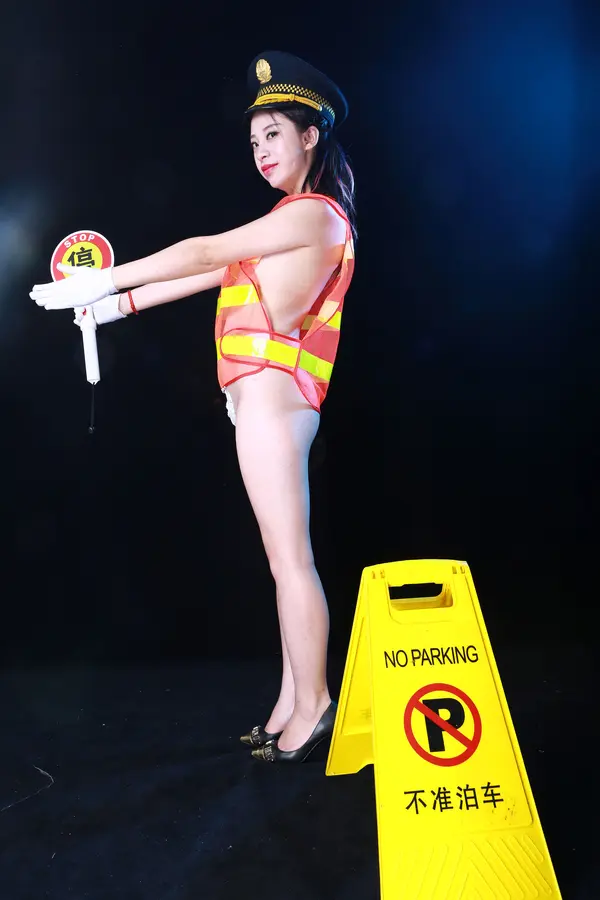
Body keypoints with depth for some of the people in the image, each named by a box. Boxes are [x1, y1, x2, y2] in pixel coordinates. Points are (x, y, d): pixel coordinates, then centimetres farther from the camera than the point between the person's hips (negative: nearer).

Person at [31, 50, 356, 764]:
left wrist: (103, 281, -4)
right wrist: (120, 304, 18)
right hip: (263, 399, 10)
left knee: (290, 558, -5)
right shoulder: (296, 220, 22)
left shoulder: (314, 212, -7)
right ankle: (293, 704, 17)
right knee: (285, 559, 10)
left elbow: (205, 254, -10)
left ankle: (311, 707, 4)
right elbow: (214, 271, 21)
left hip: (271, 393, -10)